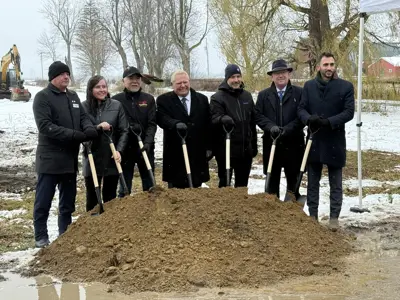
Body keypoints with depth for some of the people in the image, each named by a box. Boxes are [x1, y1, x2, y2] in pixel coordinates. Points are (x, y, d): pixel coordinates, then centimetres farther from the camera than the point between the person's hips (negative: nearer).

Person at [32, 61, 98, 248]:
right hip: (50, 158, -7)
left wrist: (89, 129, -13)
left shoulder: (73, 96, 14)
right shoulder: (43, 97, -9)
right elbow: (45, 126, -19)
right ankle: (41, 237, 8)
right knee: (43, 201, 0)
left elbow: (83, 117, 13)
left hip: (70, 158, 7)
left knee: (68, 200, 13)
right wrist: (75, 135, -25)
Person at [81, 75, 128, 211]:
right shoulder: (84, 107, -2)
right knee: (92, 196, 9)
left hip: (112, 159, 1)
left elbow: (124, 131, 1)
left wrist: (119, 150, -12)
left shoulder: (116, 105, 1)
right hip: (92, 159, 0)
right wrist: (98, 127, -19)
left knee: (110, 196, 9)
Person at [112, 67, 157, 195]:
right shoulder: (116, 100, -1)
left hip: (145, 147, 2)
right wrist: (127, 127, -19)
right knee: (124, 185, 5)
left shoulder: (149, 99, 5)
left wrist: (148, 142, -17)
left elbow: (152, 123, -3)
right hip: (125, 148, -2)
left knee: (149, 185, 9)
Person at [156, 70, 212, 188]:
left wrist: (209, 147, 6)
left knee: (195, 186, 7)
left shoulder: (202, 99, 10)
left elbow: (208, 125, 10)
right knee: (176, 187, 3)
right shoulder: (164, 100, 2)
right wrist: (176, 124, -35)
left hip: (197, 153, 2)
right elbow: (161, 118, -16)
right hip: (175, 153, -2)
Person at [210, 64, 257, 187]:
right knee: (224, 182, 2)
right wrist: (223, 119, -41)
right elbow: (214, 118, -17)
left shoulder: (247, 96, 13)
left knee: (242, 183, 14)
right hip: (225, 149, -5)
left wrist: (254, 145, 18)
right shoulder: (217, 97, -5)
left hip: (245, 149, 5)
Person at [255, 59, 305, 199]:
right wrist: (271, 127, -17)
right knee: (272, 179, 7)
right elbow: (258, 116, 1)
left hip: (293, 143, -1)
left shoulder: (299, 93, 1)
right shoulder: (263, 95, 9)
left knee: (293, 179, 7)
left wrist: (287, 129, -17)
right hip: (271, 143, 2)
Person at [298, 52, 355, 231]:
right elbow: (301, 109, 2)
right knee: (312, 182, 10)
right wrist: (309, 119, -21)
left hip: (335, 141, -2)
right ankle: (313, 216, 20)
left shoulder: (346, 87, -3)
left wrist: (329, 122, -23)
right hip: (314, 140, 3)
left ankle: (334, 218, 13)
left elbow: (349, 112, -9)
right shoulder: (309, 86, 5)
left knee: (335, 184, 6)